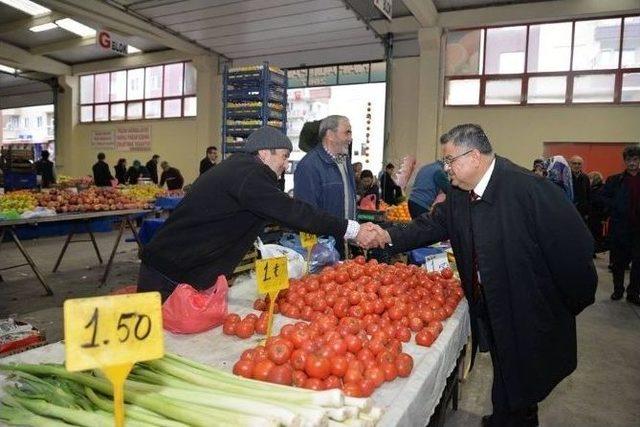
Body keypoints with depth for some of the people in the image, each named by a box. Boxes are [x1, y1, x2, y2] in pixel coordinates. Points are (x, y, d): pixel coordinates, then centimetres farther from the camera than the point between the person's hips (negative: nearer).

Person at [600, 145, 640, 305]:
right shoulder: (615, 180, 2)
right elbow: (603, 197, 1)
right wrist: (616, 208, -11)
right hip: (620, 227, -1)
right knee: (618, 261, 10)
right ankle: (618, 289, 25)